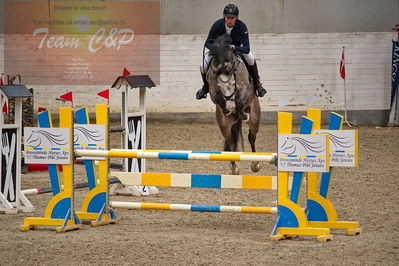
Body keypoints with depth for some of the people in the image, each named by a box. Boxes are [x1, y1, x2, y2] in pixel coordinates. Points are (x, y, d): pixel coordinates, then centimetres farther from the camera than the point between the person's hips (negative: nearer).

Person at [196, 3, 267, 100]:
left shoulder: (242, 26, -32)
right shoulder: (217, 25, -30)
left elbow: (246, 49, -38)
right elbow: (208, 43, -22)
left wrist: (233, 47, -57)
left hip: (237, 46, 0)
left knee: (251, 60, -26)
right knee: (204, 67, -17)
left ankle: (257, 84, 3)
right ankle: (206, 87, 16)